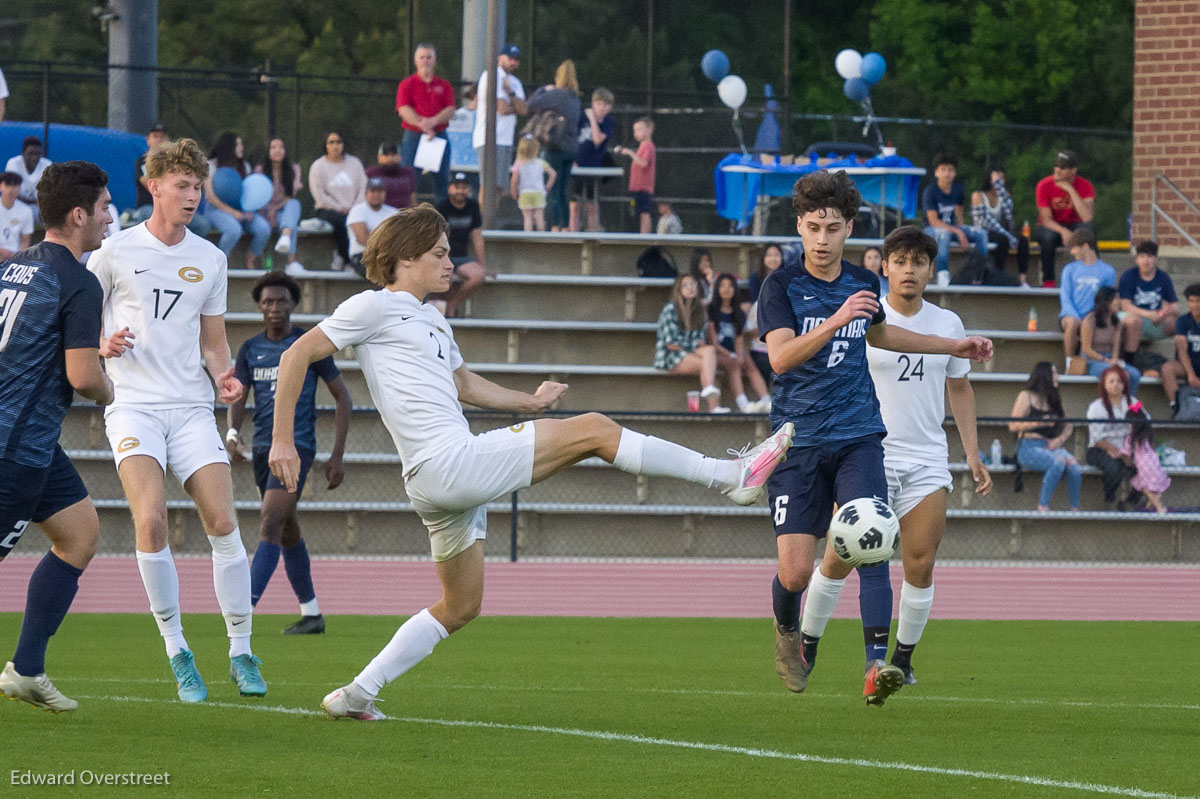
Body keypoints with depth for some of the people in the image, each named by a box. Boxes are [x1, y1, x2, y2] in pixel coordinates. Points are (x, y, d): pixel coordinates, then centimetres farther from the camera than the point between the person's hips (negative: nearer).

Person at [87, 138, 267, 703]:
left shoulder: (209, 259, 12)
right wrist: (102, 344, -11)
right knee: (151, 518, -20)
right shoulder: (116, 250, 1)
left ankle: (241, 651, 3)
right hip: (133, 403, -3)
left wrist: (223, 375, -1)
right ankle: (176, 651, -8)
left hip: (191, 407, 3)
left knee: (223, 522, -8)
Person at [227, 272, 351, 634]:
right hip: (263, 446, 6)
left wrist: (337, 455, -3)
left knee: (271, 523, -19)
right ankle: (311, 614, 22)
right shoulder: (250, 350, 11)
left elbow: (342, 397, 3)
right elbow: (237, 400, 7)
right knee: (288, 532, 12)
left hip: (297, 444, -6)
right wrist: (232, 432, -17)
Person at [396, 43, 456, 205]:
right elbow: (404, 110, -7)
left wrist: (433, 121, -17)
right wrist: (423, 125, -20)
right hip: (413, 136, -2)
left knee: (442, 179, 2)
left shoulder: (444, 85, 12)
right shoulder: (407, 84, 5)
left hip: (439, 135, 2)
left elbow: (450, 110, 2)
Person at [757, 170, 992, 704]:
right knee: (795, 572, -6)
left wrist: (954, 347, 35)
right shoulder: (782, 286, -6)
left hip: (857, 438, 3)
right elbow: (780, 356, -21)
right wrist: (836, 320, -33)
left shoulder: (862, 283, 8)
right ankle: (787, 630, 27)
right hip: (798, 440, -3)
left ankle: (877, 664, -23)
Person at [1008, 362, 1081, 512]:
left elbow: (1068, 425, 21)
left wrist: (1060, 439, -1)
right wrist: (1039, 423, -16)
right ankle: (1043, 506, -26)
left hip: (1051, 447, 5)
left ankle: (1075, 509, -19)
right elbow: (1013, 426, -4)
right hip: (1029, 447, -5)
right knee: (1058, 462, -34)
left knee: (1073, 465, -26)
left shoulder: (1054, 398, 20)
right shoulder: (1026, 396, 2)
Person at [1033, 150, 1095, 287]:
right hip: (1051, 228, -1)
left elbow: (1087, 217, -27)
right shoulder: (1044, 185, -13)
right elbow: (1046, 219, -16)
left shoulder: (1084, 186, -12)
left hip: (1073, 226, 1)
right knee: (1048, 235, -37)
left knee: (1087, 228, -34)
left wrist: (1071, 190, -28)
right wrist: (1062, 231, -37)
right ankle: (1048, 280, -24)